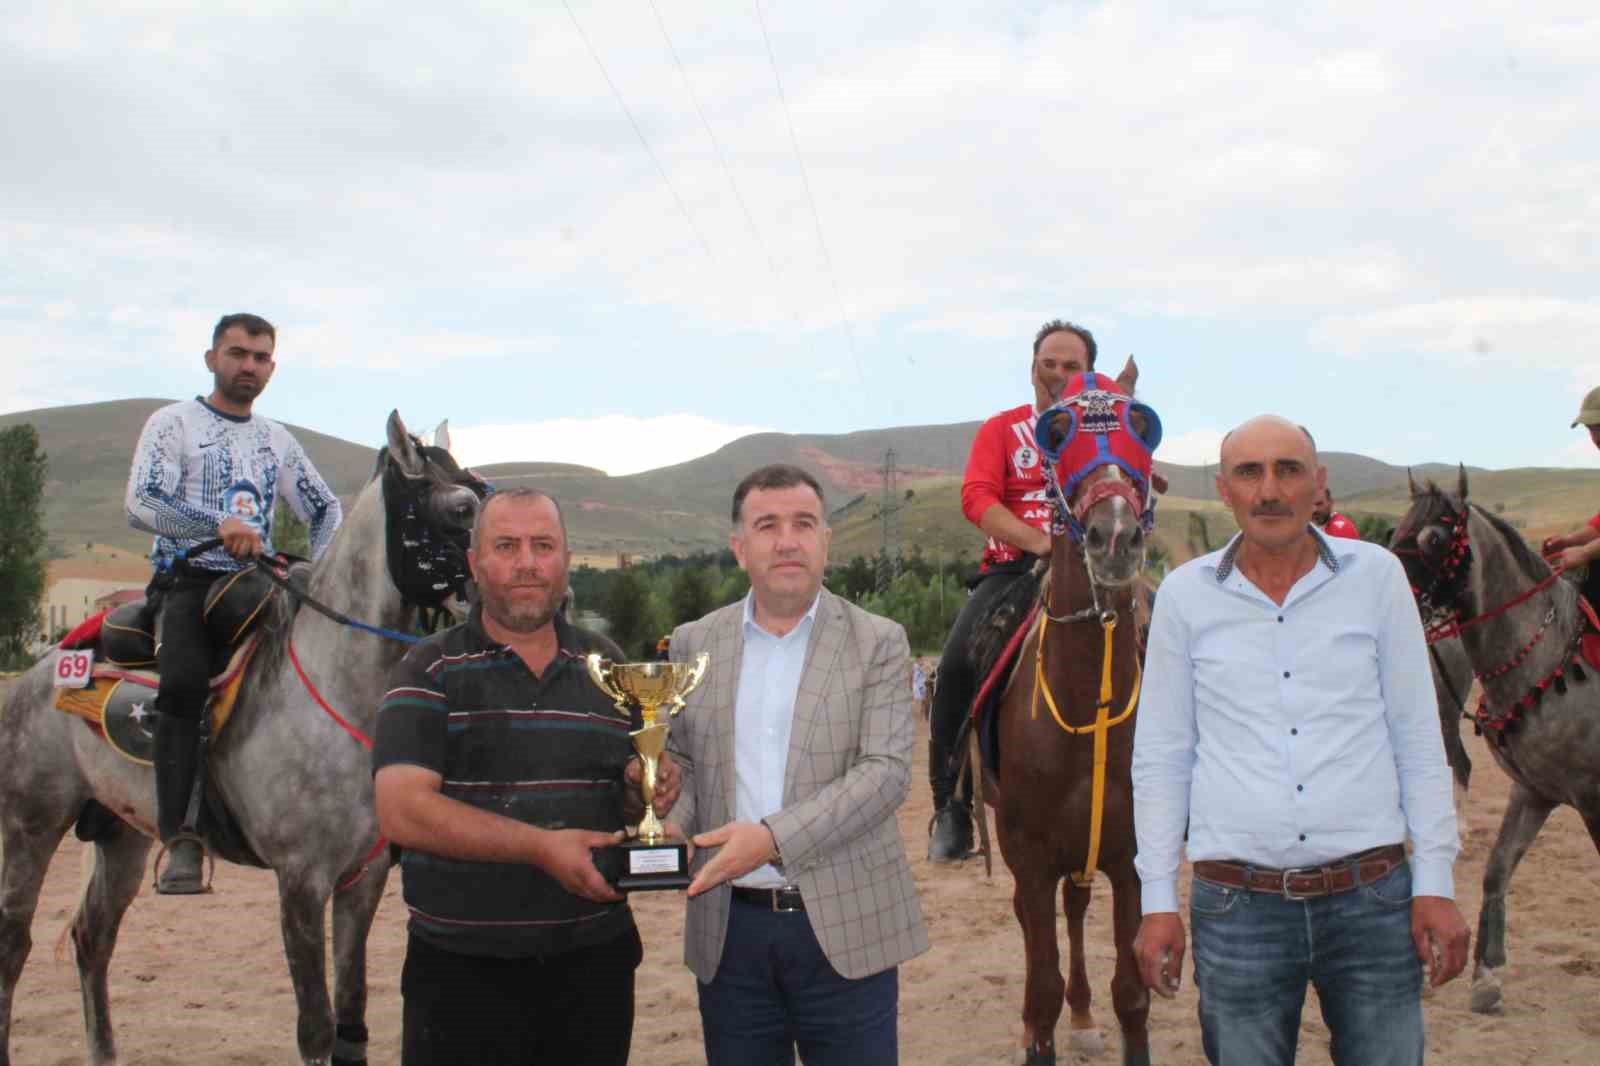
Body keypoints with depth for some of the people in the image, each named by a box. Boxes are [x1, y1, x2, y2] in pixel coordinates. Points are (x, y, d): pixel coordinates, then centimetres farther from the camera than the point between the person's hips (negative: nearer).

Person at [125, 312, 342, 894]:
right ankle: (182, 840, -32)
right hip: (187, 581, -5)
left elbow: (327, 509, 24)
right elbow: (142, 503, -8)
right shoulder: (173, 423, 5)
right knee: (186, 680, -31)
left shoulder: (278, 440, 20)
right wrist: (220, 526, -23)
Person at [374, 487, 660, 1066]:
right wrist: (541, 847, -21)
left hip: (595, 961, 3)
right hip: (461, 971, -3)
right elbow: (402, 813, -15)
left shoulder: (607, 666, 10)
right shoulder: (430, 671, -3)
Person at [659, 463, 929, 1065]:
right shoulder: (695, 644, 7)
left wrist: (773, 838, -23)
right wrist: (672, 823, -9)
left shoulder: (877, 643, -2)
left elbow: (885, 771, -12)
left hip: (846, 926, -2)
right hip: (729, 929, 2)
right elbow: (681, 760, 14)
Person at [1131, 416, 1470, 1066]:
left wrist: (1436, 886, 2)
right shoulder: (1184, 594, 1)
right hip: (1238, 909, 0)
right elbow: (1159, 758, 6)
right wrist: (1158, 902, 2)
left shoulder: (1377, 576, 2)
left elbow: (1418, 741, 6)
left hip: (1372, 900, 0)